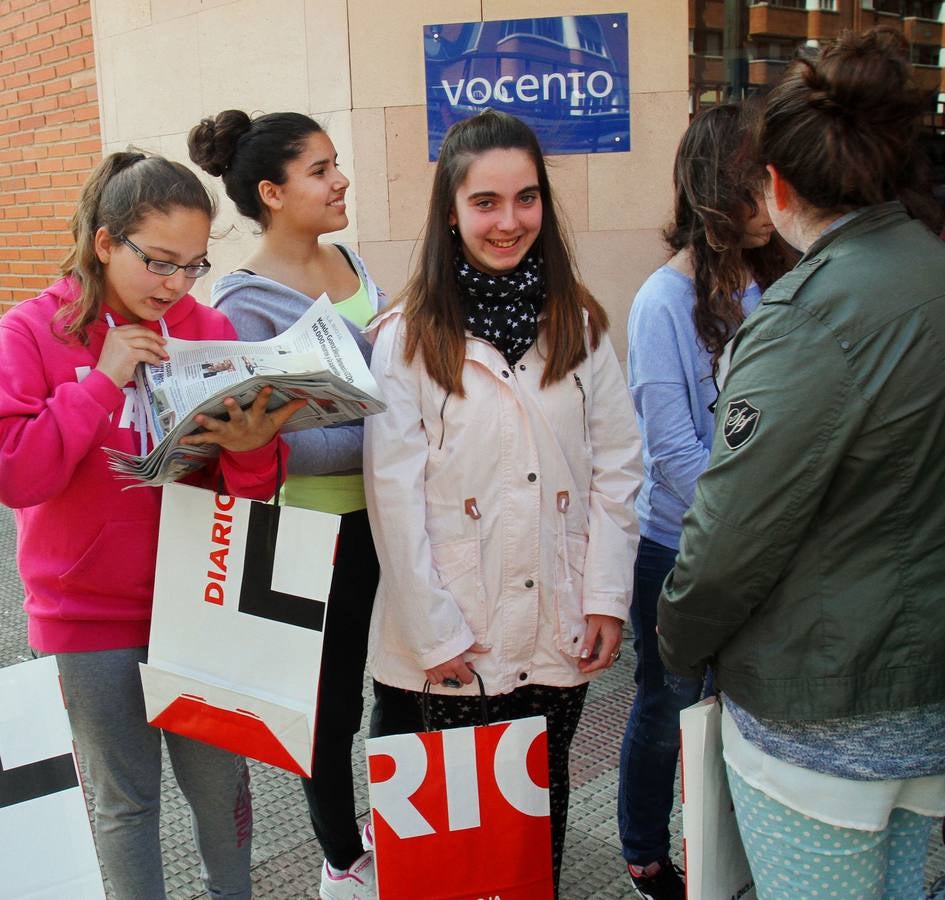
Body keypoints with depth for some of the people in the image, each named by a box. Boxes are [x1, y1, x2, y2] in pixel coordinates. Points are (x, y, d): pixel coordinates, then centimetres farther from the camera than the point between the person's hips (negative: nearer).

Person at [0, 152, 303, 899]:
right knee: (127, 796, 13)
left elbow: (252, 482, -1)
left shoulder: (212, 331, -2)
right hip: (92, 614, -2)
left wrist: (252, 449, -25)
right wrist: (104, 381, -22)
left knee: (221, 779, 14)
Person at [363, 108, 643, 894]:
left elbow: (617, 465, 3)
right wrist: (433, 630, -11)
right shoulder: (408, 336, -7)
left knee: (544, 799, 17)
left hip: (559, 632, 3)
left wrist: (608, 596, -3)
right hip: (453, 641, -3)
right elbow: (394, 492, -9)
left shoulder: (580, 323, 4)